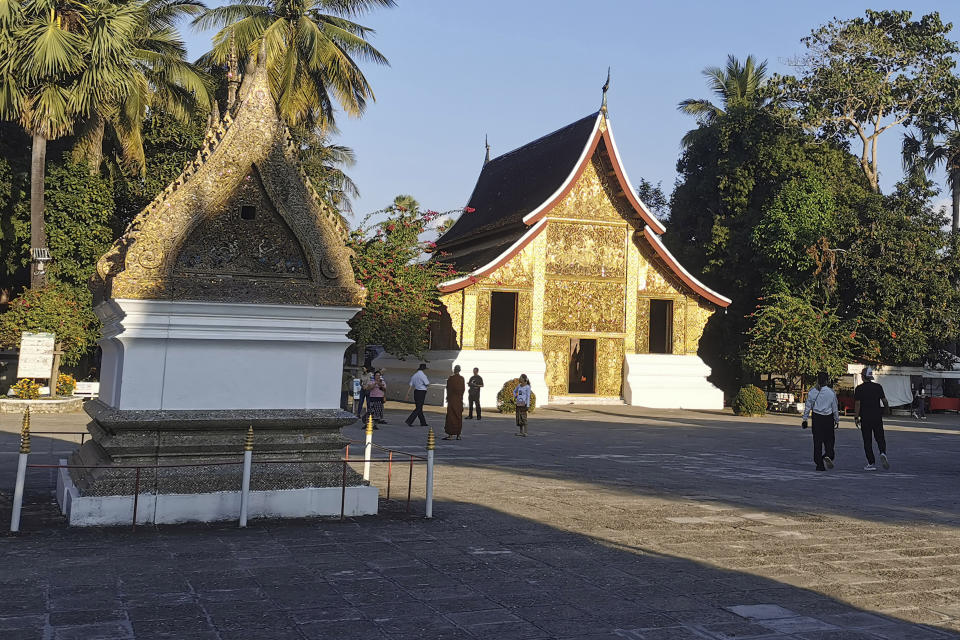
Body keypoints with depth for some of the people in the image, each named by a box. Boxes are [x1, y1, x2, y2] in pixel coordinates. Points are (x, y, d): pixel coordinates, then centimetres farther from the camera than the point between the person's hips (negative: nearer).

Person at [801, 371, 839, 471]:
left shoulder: (812, 392, -3)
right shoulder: (831, 392, -9)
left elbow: (808, 407, 0)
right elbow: (835, 408, -2)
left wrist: (805, 419, 9)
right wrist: (837, 420, 10)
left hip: (816, 418, 2)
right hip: (828, 418, -2)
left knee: (817, 440, 6)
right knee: (829, 439, 12)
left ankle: (819, 464, 7)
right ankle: (828, 455, -13)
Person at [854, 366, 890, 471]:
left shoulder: (859, 389, -6)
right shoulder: (878, 387, 1)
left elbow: (857, 404, -10)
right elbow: (884, 401, 4)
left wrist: (856, 417, -4)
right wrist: (887, 408, 25)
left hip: (865, 418, -2)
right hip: (877, 417, 2)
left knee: (867, 441, 5)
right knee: (880, 438, 13)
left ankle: (871, 463, 3)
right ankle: (883, 453, -15)